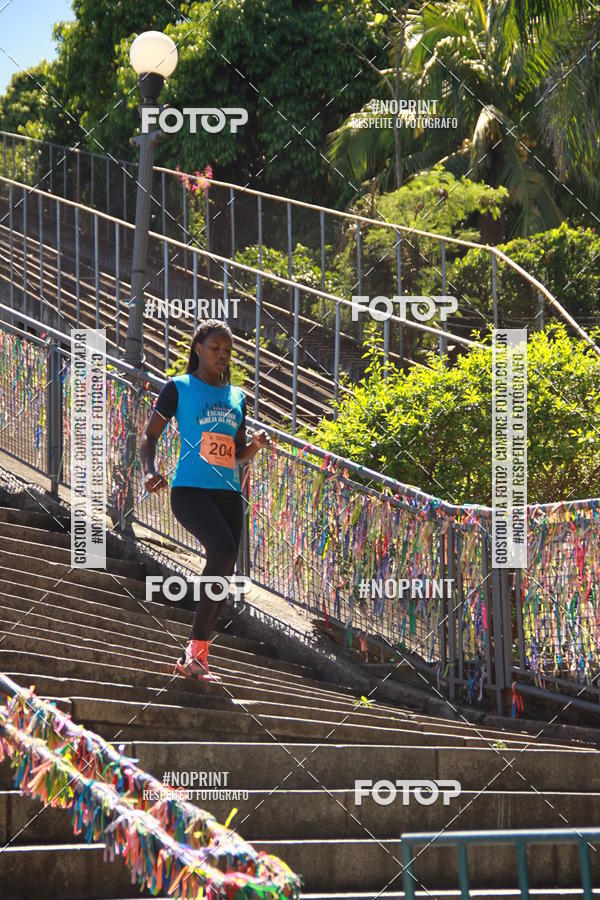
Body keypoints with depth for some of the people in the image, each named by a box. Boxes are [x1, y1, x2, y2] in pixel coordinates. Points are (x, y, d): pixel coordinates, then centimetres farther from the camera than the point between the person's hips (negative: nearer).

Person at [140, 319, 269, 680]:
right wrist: (150, 470, -15)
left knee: (223, 571, 0)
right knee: (223, 549, -27)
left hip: (229, 492, 6)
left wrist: (257, 445, 3)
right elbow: (150, 436, 4)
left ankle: (196, 654, 13)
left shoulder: (237, 396, 18)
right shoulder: (179, 388, 4)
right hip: (190, 488, -6)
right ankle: (195, 649, -19)